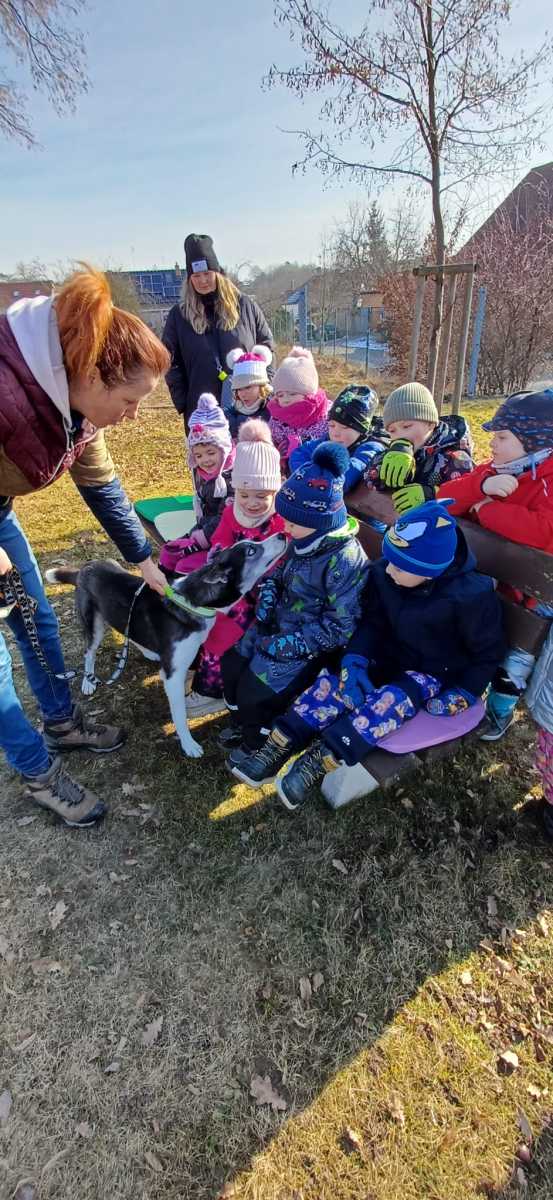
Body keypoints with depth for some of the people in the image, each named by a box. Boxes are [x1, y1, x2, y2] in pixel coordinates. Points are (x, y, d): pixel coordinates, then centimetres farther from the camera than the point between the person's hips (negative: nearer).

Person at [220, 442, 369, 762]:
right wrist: (266, 605, -4)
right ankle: (242, 724, 34)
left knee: (255, 689, -10)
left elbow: (341, 628, -24)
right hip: (279, 624, 8)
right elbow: (275, 577, 15)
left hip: (308, 643, -8)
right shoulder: (302, 540, -3)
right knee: (232, 664, 8)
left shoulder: (346, 560, -27)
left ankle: (257, 743, 22)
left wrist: (290, 644, -24)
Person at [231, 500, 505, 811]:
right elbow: (371, 623, -5)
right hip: (389, 657, 5)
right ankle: (277, 749, -16)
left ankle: (318, 763, -26)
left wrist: (460, 696, -18)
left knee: (389, 702, -33)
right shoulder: (384, 575, -13)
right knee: (335, 683, -19)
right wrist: (354, 663, -20)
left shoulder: (472, 596, -25)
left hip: (434, 673, -4)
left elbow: (488, 653, -11)